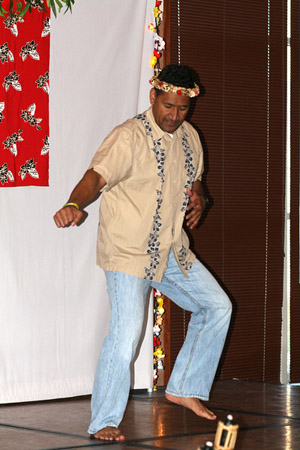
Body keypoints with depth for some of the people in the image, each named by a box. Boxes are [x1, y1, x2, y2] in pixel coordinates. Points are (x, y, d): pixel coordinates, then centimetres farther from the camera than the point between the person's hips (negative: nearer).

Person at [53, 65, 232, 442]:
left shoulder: (188, 136, 7)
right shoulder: (128, 138, -17)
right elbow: (96, 176, -31)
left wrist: (198, 199, 0)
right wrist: (74, 205, -52)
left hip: (172, 251, 8)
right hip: (128, 252, -8)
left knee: (217, 307, 14)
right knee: (127, 332, -17)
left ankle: (184, 388, 25)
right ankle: (103, 422, -5)